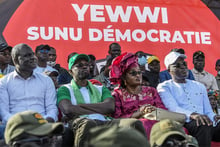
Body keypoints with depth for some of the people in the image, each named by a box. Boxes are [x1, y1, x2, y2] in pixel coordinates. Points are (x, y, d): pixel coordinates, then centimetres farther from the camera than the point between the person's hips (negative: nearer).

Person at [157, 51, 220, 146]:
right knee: (203, 125, -39)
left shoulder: (200, 86, 30)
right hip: (184, 123, -4)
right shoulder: (164, 87, 13)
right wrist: (192, 115, -26)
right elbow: (173, 108, -5)